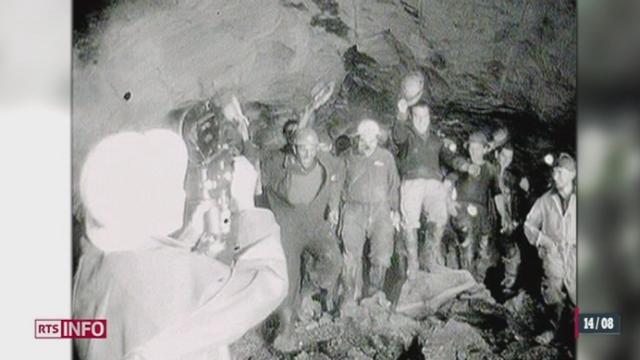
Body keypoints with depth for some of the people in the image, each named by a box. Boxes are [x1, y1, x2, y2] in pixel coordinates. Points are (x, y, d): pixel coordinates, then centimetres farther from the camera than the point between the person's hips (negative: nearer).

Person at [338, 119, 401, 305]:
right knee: (352, 255, -5)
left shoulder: (386, 157, 12)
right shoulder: (348, 157, 10)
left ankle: (376, 289, 14)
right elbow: (338, 184, 11)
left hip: (380, 209, 1)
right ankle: (352, 296, 6)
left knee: (382, 253, -8)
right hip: (354, 209, 0)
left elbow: (393, 186, 16)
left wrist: (395, 210, 10)